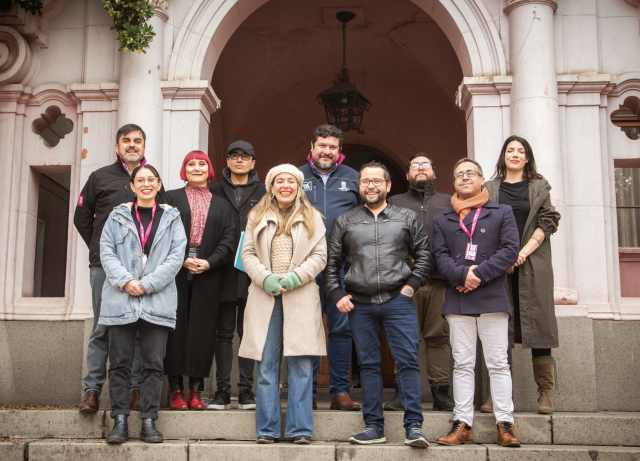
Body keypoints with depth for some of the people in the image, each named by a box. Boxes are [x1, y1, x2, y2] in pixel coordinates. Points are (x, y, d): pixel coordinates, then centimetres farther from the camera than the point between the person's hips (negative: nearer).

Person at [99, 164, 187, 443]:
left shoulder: (171, 218, 12)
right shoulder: (118, 216, 14)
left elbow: (176, 256, 1)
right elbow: (106, 252, 4)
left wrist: (147, 284, -9)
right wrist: (125, 281, -11)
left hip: (157, 302, 0)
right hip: (120, 301, 1)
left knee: (153, 364, -1)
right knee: (120, 362, 0)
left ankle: (149, 421, 5)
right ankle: (120, 420, 7)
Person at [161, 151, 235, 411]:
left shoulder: (221, 205, 17)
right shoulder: (171, 198, 11)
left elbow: (228, 241, 6)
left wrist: (209, 262, -10)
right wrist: (183, 260, -13)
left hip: (208, 275, 2)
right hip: (177, 273, -1)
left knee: (202, 329, -1)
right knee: (177, 327, -3)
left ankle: (196, 391, 5)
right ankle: (176, 391, 3)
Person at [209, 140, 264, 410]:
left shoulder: (263, 193, 10)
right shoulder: (215, 192, 12)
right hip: (224, 272, 1)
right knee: (224, 332, 3)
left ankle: (246, 391, 7)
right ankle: (222, 391, 7)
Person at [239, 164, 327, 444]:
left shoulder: (312, 218, 11)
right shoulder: (257, 217, 13)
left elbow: (319, 256, 4)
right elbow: (247, 253, 7)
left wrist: (295, 277, -10)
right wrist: (265, 278, -9)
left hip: (300, 299, -1)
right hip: (265, 297, 1)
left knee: (300, 365, -3)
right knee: (266, 365, 2)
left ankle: (300, 428, 5)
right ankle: (267, 429, 10)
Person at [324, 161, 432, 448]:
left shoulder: (407, 218, 11)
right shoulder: (344, 222, 13)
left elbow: (424, 255, 10)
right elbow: (331, 262, 12)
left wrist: (411, 285, -1)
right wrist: (337, 295, 2)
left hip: (398, 301, -1)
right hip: (359, 304, 1)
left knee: (407, 361, -7)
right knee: (368, 364, 5)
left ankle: (413, 426, -2)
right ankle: (374, 427, 12)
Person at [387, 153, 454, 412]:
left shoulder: (448, 202, 21)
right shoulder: (395, 202, 19)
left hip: (439, 279, 1)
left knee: (439, 336, 0)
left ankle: (441, 392, 4)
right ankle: (403, 391, 2)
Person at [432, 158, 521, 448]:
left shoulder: (502, 213, 11)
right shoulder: (442, 219, 17)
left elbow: (510, 250, -1)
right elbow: (440, 256, 5)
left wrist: (480, 274, -12)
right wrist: (463, 275, -13)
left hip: (493, 297, -2)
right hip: (458, 300, 2)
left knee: (498, 363, -1)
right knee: (462, 364, 3)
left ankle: (505, 425, 4)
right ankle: (462, 425, 6)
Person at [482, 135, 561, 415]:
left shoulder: (539, 187, 12)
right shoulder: (490, 188, 12)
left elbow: (547, 222, 3)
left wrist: (524, 251, -9)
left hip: (533, 264, 0)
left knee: (538, 324, -4)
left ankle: (545, 393, -1)